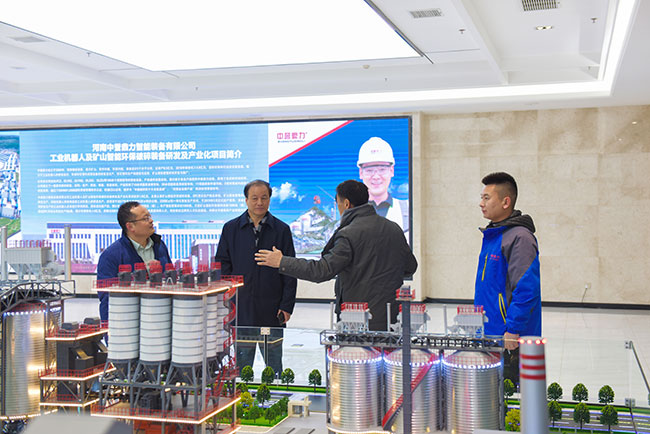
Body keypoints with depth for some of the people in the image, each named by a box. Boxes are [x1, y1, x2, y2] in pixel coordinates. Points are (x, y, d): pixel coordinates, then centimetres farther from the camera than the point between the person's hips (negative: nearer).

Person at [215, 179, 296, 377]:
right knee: (242, 365, 9)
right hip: (241, 310, 1)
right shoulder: (231, 229, 6)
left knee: (274, 365, 8)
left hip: (271, 312, -1)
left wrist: (287, 306, -4)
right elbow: (222, 266, 6)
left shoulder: (282, 230, 3)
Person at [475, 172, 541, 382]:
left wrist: (512, 331, -22)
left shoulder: (520, 238, -16)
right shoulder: (491, 235, 14)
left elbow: (527, 290, -21)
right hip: (488, 335, 9)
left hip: (511, 341, -9)